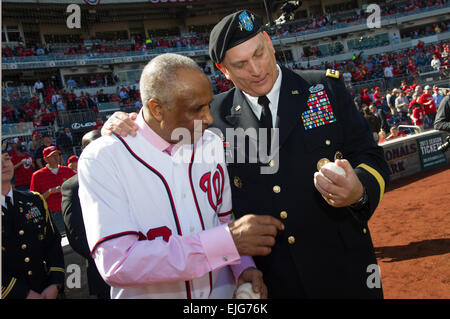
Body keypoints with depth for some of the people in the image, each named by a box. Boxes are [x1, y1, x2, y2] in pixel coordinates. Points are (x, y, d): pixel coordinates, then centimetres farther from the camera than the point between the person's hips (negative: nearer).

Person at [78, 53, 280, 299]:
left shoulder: (212, 144, -2)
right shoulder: (102, 159, -19)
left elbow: (225, 219, 7)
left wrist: (244, 267, -11)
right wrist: (226, 241, -31)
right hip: (149, 293, -4)